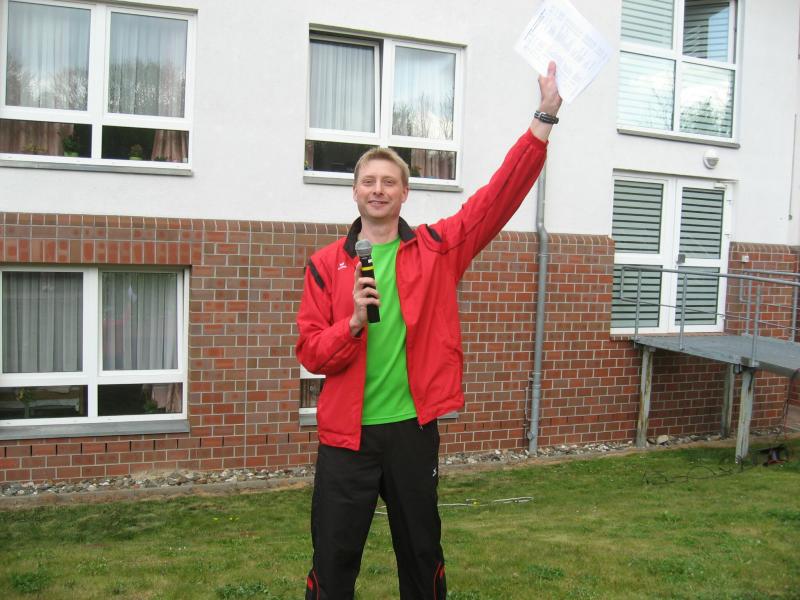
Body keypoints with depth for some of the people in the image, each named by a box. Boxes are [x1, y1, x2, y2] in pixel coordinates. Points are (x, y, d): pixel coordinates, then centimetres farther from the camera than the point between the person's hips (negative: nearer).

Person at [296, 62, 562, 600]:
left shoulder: (437, 249, 1)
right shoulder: (326, 265, 1)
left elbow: (500, 196, -7)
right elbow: (310, 352, -2)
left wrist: (544, 118, -13)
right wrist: (354, 321, -21)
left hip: (413, 427, 1)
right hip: (346, 432, 0)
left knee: (422, 551, 17)